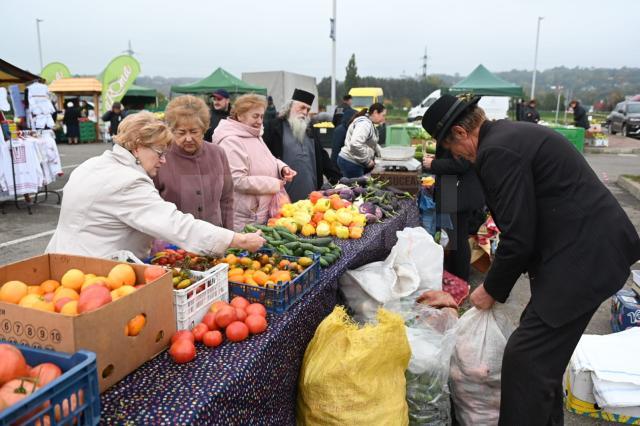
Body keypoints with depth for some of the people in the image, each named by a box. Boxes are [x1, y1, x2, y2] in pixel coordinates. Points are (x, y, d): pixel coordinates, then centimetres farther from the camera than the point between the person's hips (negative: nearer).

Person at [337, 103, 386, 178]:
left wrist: (380, 153, 14)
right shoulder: (364, 123, -17)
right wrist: (367, 161, -21)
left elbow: (372, 144, 30)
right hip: (351, 163, -10)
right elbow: (355, 144, -31)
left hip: (357, 163, 10)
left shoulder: (370, 124, 17)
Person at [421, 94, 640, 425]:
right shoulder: (511, 134, 14)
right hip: (593, 247, 10)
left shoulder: (497, 151, -17)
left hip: (583, 256, -10)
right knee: (544, 353, 20)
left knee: (525, 358, -7)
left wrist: (492, 290, -2)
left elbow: (518, 237, -18)